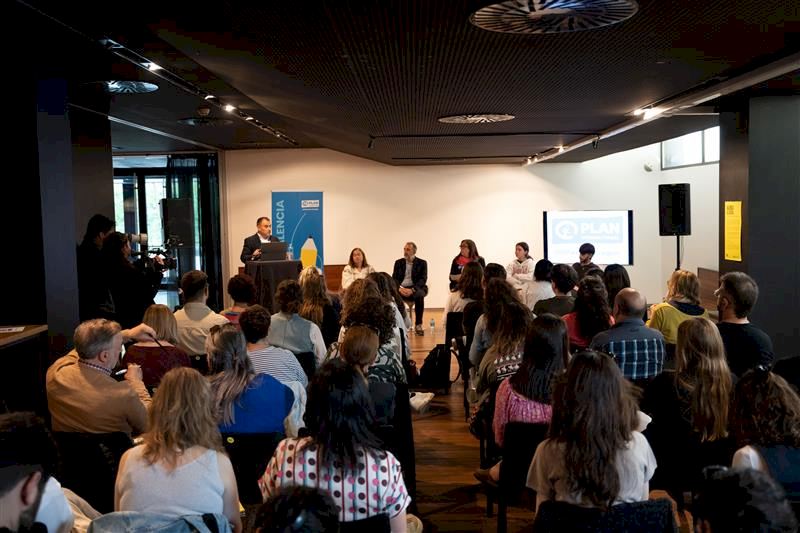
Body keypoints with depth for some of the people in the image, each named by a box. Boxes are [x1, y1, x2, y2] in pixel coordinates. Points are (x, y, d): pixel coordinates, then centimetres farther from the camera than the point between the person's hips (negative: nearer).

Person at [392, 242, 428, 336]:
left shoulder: (422, 263, 5)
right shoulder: (398, 262, 13)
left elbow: (423, 280, -6)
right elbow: (394, 279, 5)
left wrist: (412, 289, -23)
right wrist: (400, 288, -17)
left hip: (416, 288, -2)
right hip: (401, 288, 2)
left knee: (419, 296, -37)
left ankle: (418, 325, -29)